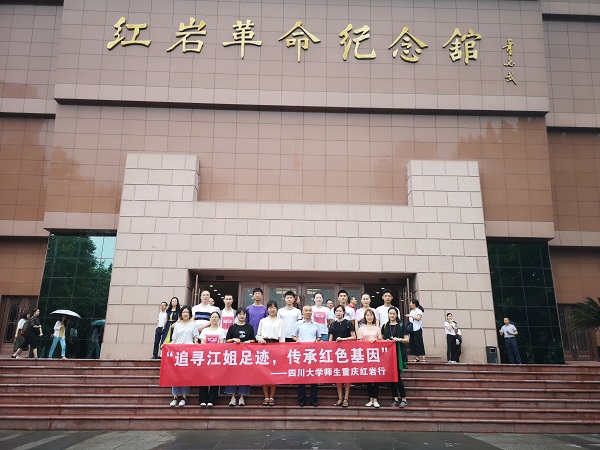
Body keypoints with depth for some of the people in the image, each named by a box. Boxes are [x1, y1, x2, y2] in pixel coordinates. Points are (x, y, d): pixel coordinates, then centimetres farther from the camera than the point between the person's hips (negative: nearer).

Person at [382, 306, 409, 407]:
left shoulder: (401, 325, 3)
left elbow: (407, 340, 1)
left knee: (397, 376, -8)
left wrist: (399, 339, -16)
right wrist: (385, 341, -2)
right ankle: (396, 399, 12)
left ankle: (404, 399, 2)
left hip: (398, 353, -3)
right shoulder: (385, 326, 12)